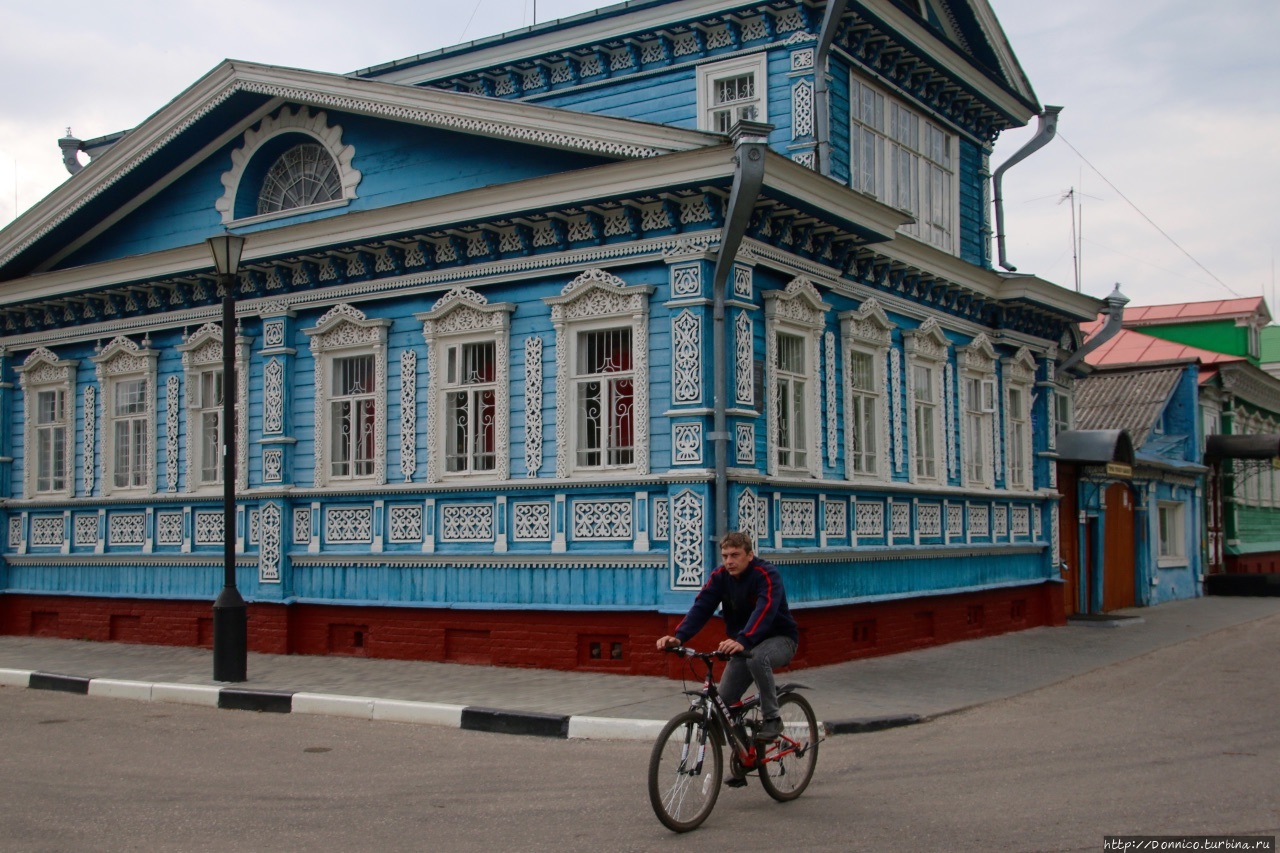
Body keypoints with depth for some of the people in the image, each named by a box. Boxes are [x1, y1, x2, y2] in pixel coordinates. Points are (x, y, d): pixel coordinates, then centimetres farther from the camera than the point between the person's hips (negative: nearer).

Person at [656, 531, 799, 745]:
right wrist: (679, 637, -36)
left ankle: (772, 719, -20)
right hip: (744, 645, 6)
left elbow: (765, 610, -39)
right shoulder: (720, 577, -8)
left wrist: (743, 641, -56)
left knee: (757, 657, -38)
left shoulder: (766, 574, -23)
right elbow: (701, 607, -18)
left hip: (780, 639, -6)